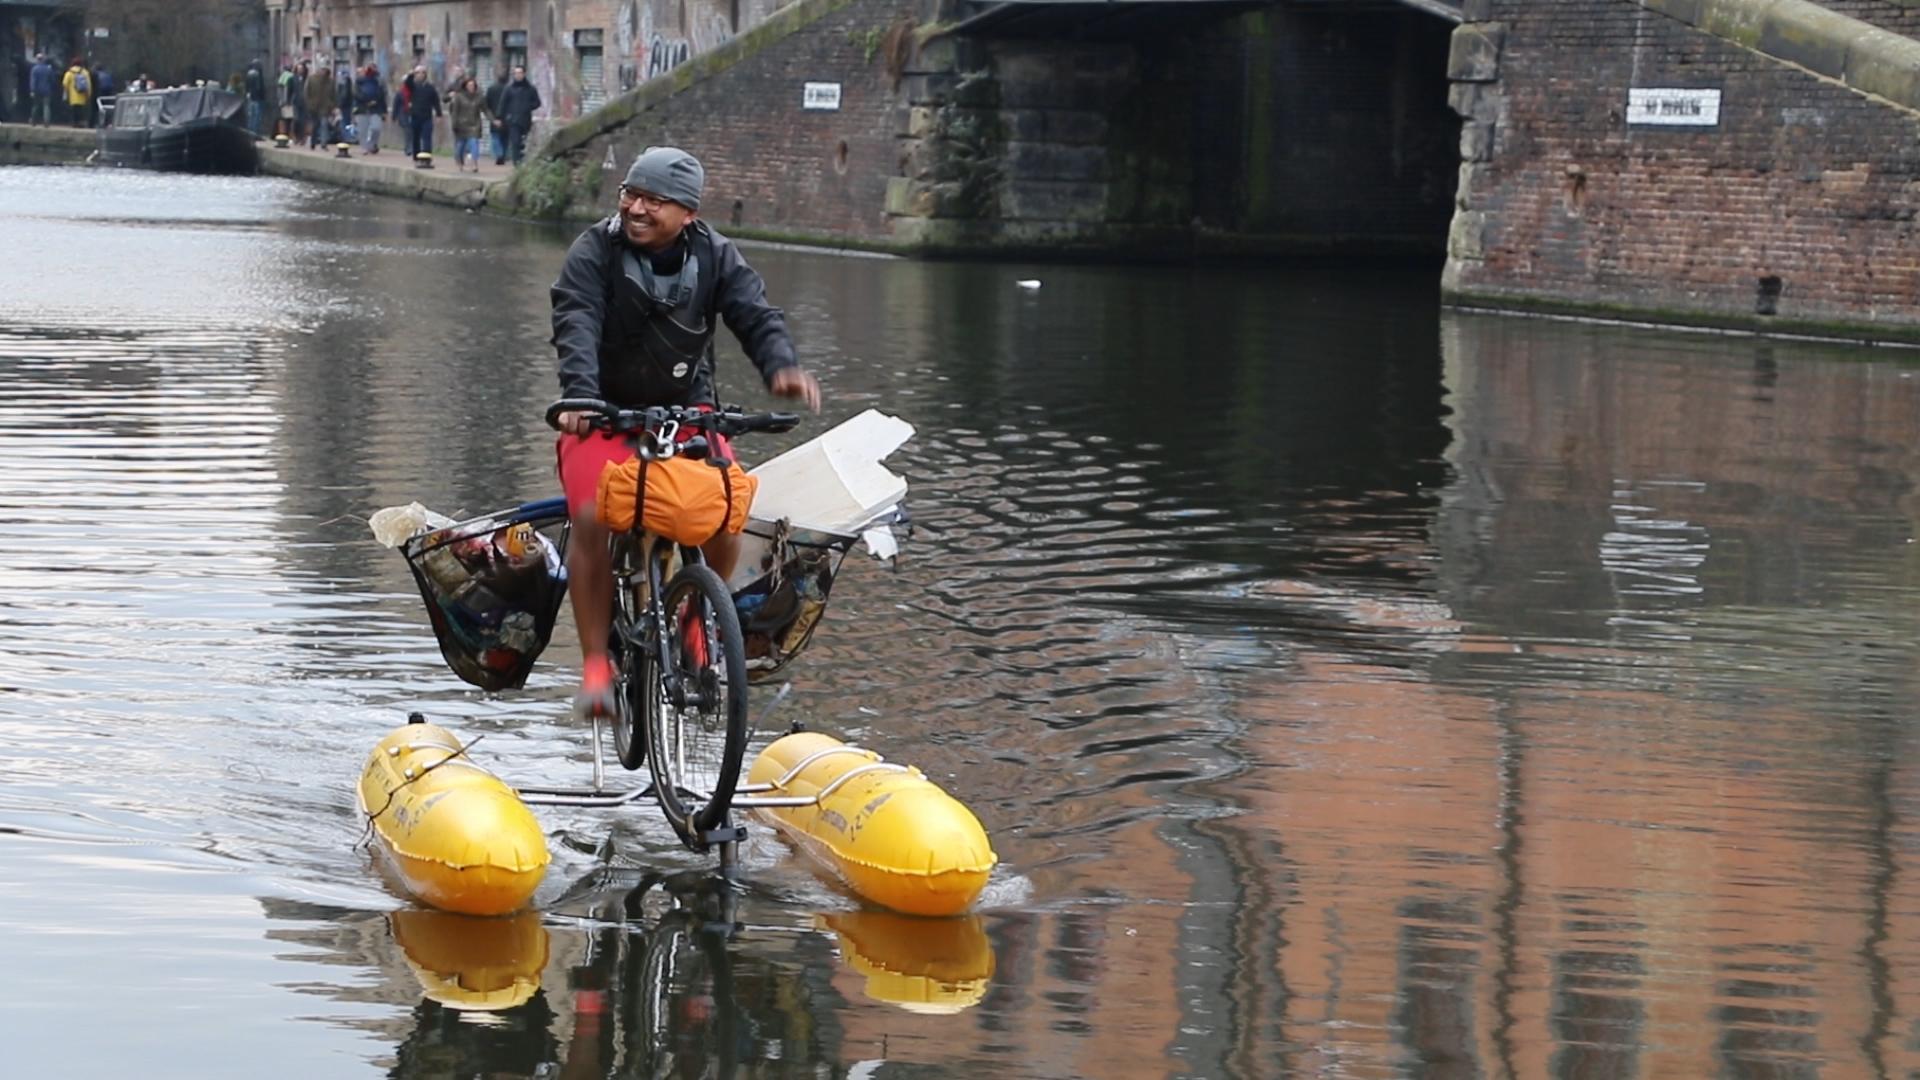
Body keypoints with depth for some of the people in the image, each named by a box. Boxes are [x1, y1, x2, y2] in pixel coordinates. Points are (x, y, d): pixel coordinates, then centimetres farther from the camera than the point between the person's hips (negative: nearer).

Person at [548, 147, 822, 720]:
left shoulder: (715, 255, -4)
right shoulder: (595, 251, -11)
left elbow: (755, 313, -15)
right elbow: (576, 325, -25)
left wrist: (782, 366, -38)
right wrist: (580, 395, -44)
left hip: (686, 410, 2)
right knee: (592, 519, -25)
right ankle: (595, 663, -14)